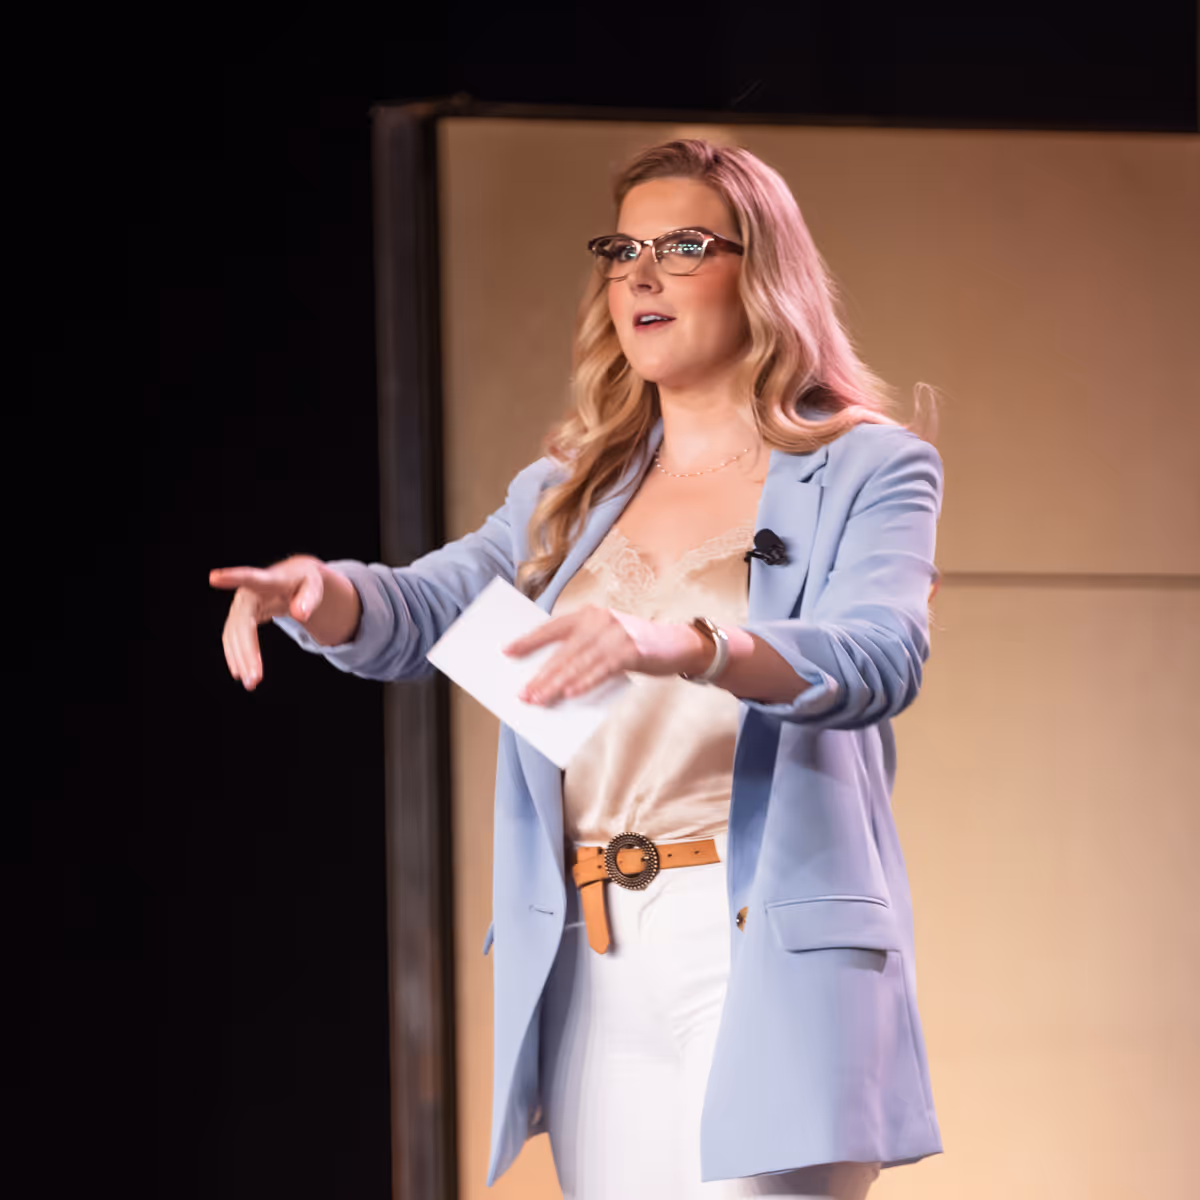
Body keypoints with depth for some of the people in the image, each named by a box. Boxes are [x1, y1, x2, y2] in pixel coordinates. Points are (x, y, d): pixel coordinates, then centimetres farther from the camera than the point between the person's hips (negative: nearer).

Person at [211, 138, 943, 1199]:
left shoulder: (869, 470, 2)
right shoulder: (571, 494, 19)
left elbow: (879, 657, -16)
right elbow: (419, 613, 8)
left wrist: (681, 645, -35)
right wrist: (315, 592, -17)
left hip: (773, 957, -5)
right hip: (595, 968, 5)